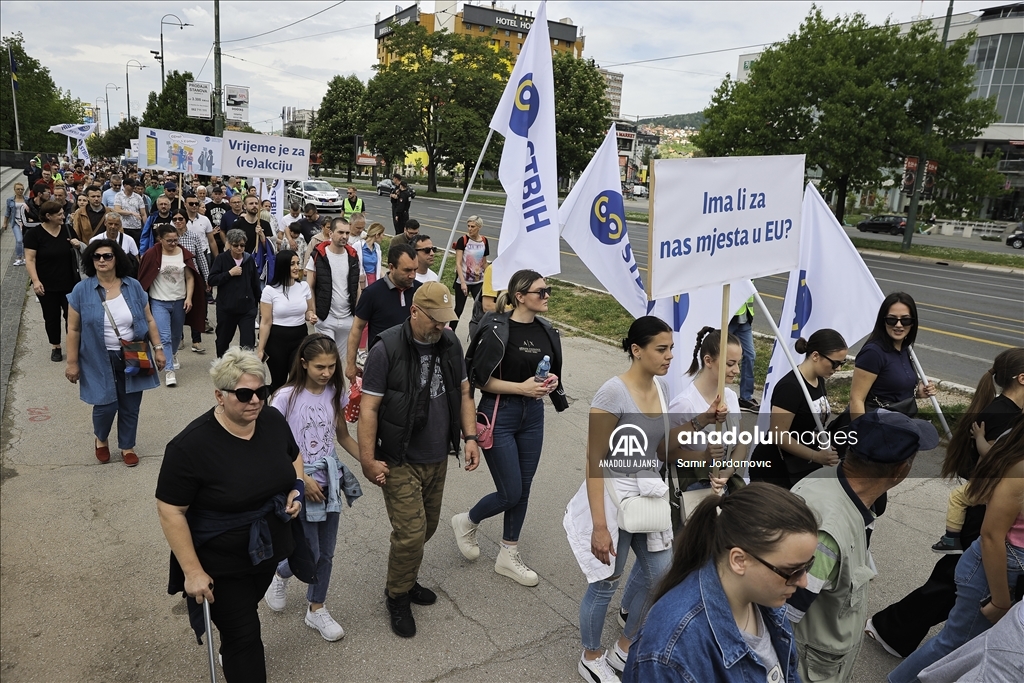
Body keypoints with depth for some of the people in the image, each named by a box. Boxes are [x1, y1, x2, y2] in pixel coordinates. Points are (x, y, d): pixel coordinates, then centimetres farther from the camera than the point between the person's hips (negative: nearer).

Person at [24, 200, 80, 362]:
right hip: (47, 286, -2)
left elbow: (76, 250, 15)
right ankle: (55, 348, 23)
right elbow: (30, 259, -11)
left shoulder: (67, 229, 2)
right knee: (52, 317, 8)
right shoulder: (34, 233, -9)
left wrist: (77, 245, -9)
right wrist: (35, 280, -21)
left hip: (70, 283, 2)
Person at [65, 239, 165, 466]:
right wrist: (72, 363, -4)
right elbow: (73, 329, -3)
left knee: (130, 407, 9)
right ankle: (100, 438, 32)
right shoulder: (82, 290, -6)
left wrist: (158, 348, 1)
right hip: (100, 361, -2)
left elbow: (149, 320, 6)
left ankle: (127, 447, 30)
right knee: (106, 405, 0)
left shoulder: (133, 286, 0)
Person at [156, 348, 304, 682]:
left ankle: (233, 653, 57)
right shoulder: (191, 445, -27)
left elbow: (293, 457, 9)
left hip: (268, 548, 6)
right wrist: (192, 571, -20)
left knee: (246, 611, 29)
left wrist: (296, 489, -9)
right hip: (221, 563, -6)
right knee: (243, 636, 4)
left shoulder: (273, 421, -10)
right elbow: (170, 511, -21)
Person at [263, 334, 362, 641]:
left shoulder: (335, 394, -2)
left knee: (326, 553, 13)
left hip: (329, 482, 5)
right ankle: (279, 576, 35)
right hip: (300, 484, -4)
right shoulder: (286, 397, -16)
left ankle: (316, 610, 33)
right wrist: (303, 479, -17)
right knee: (310, 553, 1)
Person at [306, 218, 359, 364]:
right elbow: (310, 287, -2)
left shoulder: (353, 256, 6)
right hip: (325, 318, -3)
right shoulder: (318, 256, -5)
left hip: (348, 318, 4)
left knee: (343, 359, 12)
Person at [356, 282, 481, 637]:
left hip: (437, 458, 6)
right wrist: (367, 460, -16)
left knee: (427, 526, 16)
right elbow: (369, 408, -15)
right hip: (400, 462, -6)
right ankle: (397, 596, 21)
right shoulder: (386, 349, -16)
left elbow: (463, 393, 11)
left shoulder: (450, 344, 1)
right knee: (411, 532, -5)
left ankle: (406, 579, 40)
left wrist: (470, 437, 4)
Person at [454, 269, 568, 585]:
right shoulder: (498, 330, -17)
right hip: (499, 415, -6)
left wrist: (551, 381, -5)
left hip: (533, 416, 7)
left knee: (523, 490, 13)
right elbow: (479, 378, -15)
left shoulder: (546, 331, 4)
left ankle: (508, 556, 30)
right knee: (511, 493, -1)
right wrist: (521, 387, -21)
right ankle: (466, 522, 29)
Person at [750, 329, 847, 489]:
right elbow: (778, 435, -25)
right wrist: (816, 456, -28)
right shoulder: (790, 387, -23)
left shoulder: (819, 380, 4)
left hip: (802, 467, 8)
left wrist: (827, 447, 3)